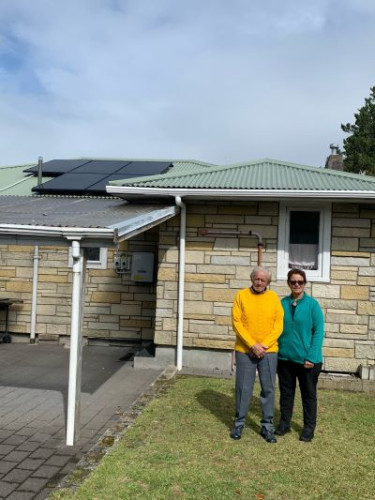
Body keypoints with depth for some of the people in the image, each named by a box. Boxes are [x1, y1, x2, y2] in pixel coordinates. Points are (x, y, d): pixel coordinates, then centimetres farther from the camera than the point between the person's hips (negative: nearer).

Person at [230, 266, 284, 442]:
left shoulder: (274, 298, 2)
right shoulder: (241, 296, -2)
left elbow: (278, 325, -1)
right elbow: (236, 323, -7)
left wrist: (264, 345, -12)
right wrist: (252, 344, -14)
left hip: (268, 351, 1)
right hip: (244, 351, -1)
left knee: (268, 389, 5)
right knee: (243, 388, 5)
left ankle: (267, 426, 18)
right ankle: (239, 423, 20)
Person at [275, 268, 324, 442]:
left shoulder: (312, 304, -8)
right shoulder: (282, 303, 1)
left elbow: (319, 331, -10)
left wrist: (311, 357, -15)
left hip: (307, 359, -3)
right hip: (285, 357, 3)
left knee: (309, 394, 11)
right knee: (286, 392, 15)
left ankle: (309, 428, 25)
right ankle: (284, 423, 30)